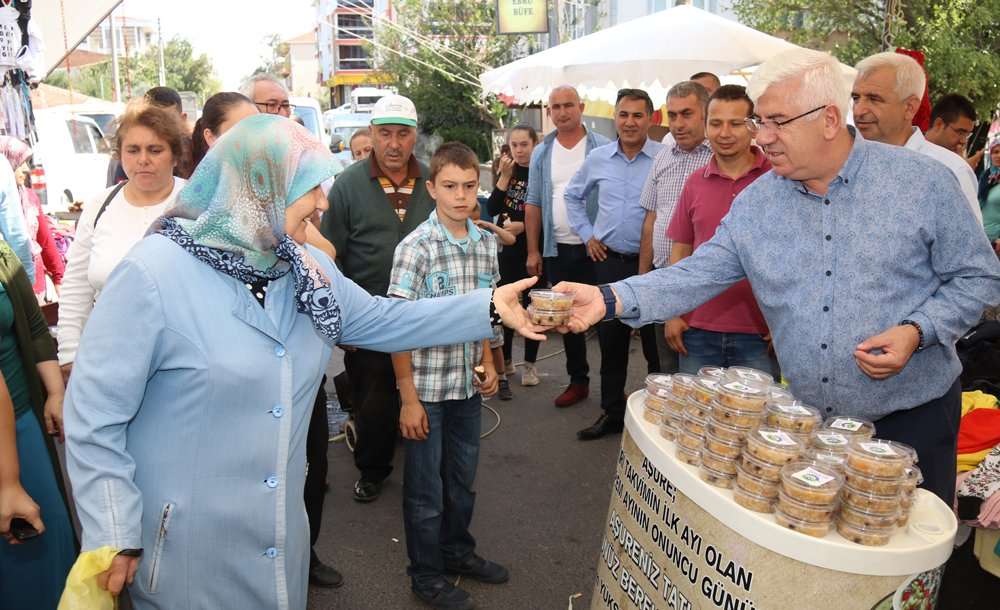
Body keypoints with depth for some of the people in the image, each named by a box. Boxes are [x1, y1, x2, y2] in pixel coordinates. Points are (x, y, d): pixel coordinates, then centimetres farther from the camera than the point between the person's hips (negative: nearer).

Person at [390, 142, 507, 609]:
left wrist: (487, 364, 7)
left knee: (462, 479, 21)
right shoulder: (415, 248, -16)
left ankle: (458, 552, 43)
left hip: (468, 386, 5)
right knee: (426, 489, 11)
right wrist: (408, 398, -16)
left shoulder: (486, 243, 1)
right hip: (426, 388, -5)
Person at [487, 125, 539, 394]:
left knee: (531, 305, 6)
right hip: (506, 248, 3)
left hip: (532, 248, -3)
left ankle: (529, 364, 18)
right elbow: (492, 209, -4)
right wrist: (504, 177, -11)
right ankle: (505, 361, 18)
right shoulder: (507, 170, 6)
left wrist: (523, 226, -18)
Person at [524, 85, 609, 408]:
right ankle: (578, 380, 25)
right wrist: (533, 251, 4)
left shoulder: (603, 148, -3)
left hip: (597, 248, -3)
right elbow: (533, 204, 8)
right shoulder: (541, 153, 8)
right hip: (557, 249, 4)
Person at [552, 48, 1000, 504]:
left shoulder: (922, 181, -9)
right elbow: (698, 275, -6)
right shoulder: (755, 203, -2)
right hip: (806, 423, 3)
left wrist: (916, 331, -20)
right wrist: (611, 299, -20)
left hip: (911, 418, -2)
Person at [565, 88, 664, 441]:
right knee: (610, 341, 11)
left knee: (656, 342, 4)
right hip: (608, 261, 4)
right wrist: (587, 234, 12)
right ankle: (612, 412, 25)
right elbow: (573, 195, 22)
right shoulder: (598, 158, 7)